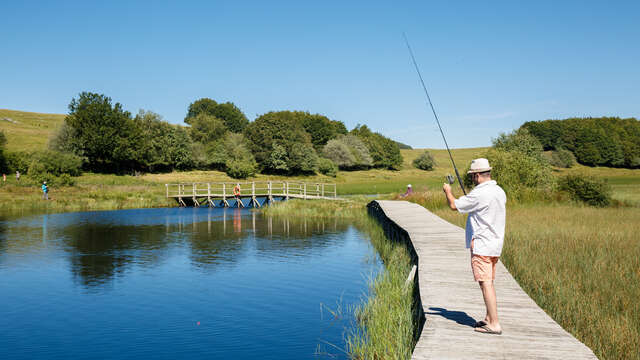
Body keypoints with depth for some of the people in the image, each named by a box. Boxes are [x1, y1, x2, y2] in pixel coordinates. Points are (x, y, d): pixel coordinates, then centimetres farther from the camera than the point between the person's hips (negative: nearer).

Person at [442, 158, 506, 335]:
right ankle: (489, 319, 24)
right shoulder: (500, 191, 10)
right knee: (489, 283, 16)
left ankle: (494, 324, -8)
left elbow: (454, 205, -10)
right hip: (495, 244, 9)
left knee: (485, 283, -8)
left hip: (481, 245, -9)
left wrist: (448, 191, 8)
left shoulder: (479, 193, -18)